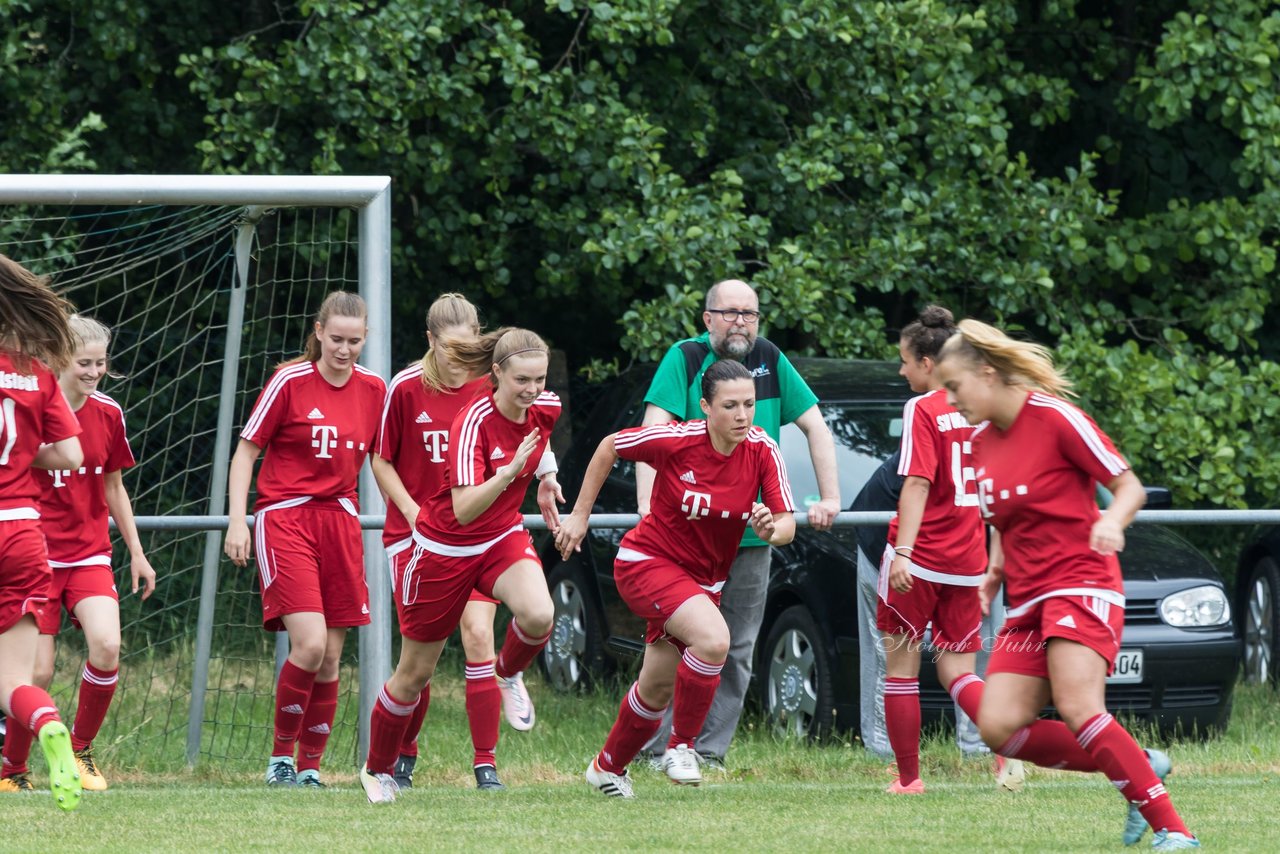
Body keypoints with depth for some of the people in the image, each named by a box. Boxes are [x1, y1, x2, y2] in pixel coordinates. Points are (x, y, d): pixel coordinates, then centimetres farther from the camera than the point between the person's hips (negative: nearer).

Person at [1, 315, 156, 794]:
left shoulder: (107, 414, 4)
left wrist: (136, 553, 17)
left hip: (90, 556, 3)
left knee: (106, 646, -20)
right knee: (39, 672, -9)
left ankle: (81, 750, 1)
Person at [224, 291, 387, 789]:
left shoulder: (373, 389, 6)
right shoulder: (290, 382, -6)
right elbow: (246, 451, -2)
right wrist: (237, 520, -10)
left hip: (340, 520, 4)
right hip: (284, 518, -4)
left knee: (330, 657, 2)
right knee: (309, 644, -18)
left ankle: (310, 768, 12)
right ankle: (280, 757, -1)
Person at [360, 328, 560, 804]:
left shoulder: (546, 409, -10)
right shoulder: (474, 422, -28)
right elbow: (463, 510, -37)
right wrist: (509, 471, -48)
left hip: (504, 539, 4)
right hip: (445, 548, -4)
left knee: (538, 616, -29)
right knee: (415, 673, 9)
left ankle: (509, 674, 6)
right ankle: (377, 771, 32)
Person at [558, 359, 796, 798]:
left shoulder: (762, 450, -13)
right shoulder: (676, 440, -22)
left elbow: (787, 524, -13)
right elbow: (609, 448, -5)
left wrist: (772, 530, -37)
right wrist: (579, 515, 0)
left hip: (704, 578, 5)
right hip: (647, 561, -5)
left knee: (657, 690, 15)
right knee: (713, 638, -30)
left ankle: (608, 768, 40)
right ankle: (681, 746, -12)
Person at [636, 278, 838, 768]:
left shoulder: (770, 361, 9)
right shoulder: (685, 359, -2)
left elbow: (815, 427, 15)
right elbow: (654, 430, -12)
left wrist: (829, 498, 6)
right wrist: (648, 502, -24)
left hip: (753, 536, 4)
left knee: (736, 651, 5)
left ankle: (710, 751, 11)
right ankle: (658, 748, -1)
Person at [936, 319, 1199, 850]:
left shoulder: (1055, 418, -10)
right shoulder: (980, 443, 12)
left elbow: (1130, 487, -7)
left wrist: (1112, 522, -28)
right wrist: (995, 568, 9)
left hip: (1080, 585, -8)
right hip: (1027, 601, 8)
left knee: (1080, 712, -26)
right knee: (1000, 727, -7)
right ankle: (1140, 770, 6)